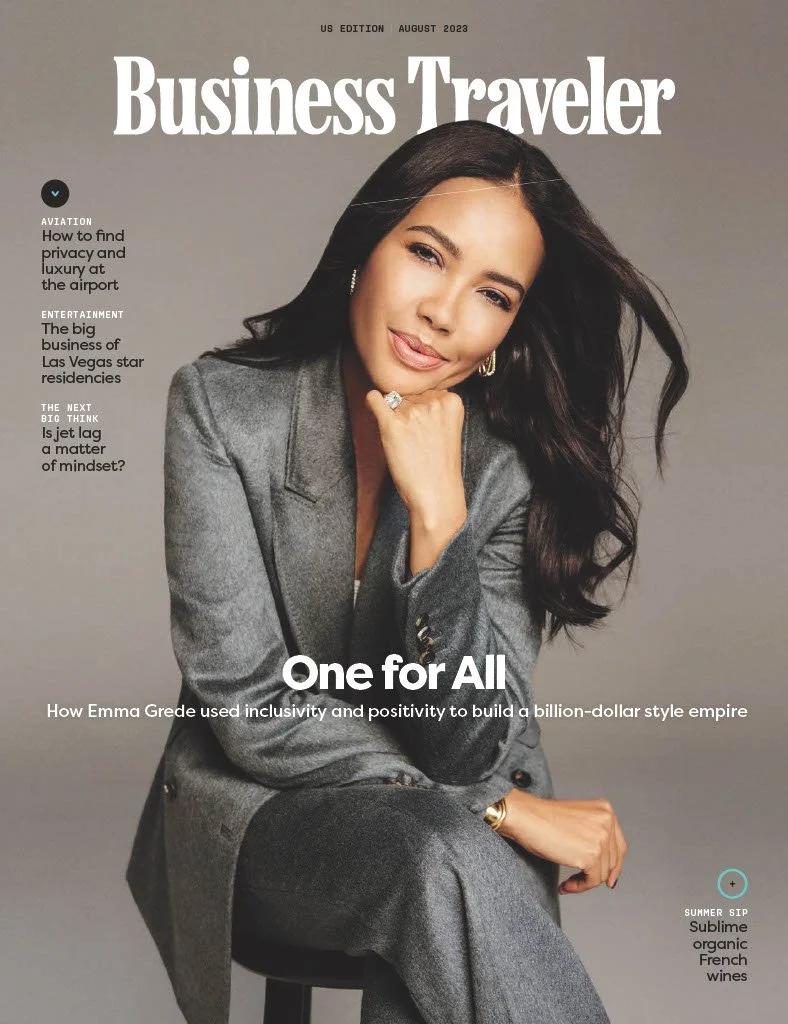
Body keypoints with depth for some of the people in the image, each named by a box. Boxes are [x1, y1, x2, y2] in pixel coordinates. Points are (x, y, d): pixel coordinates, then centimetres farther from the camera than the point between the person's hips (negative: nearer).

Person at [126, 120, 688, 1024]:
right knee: (444, 857, -32)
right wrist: (503, 810, -16)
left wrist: (438, 517, -28)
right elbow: (253, 709, -16)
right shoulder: (223, 406, -14)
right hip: (265, 811, -1)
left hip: (456, 826, 1)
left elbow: (471, 751, -15)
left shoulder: (514, 464, -10)